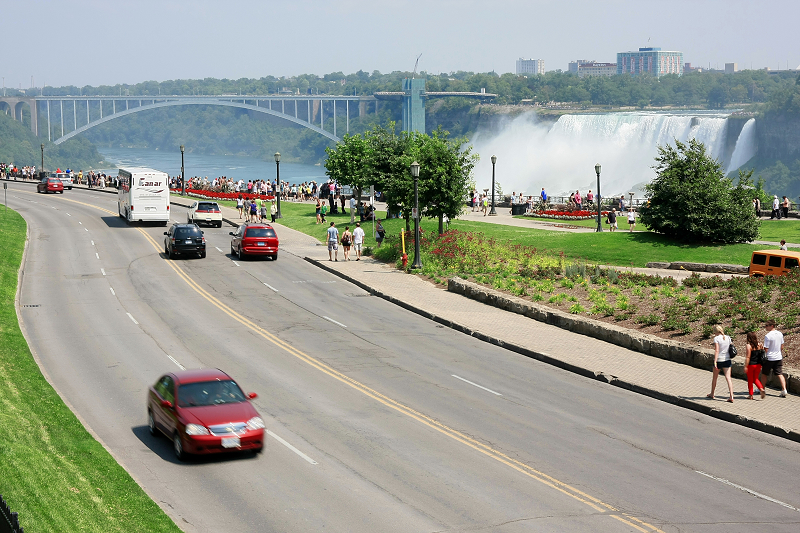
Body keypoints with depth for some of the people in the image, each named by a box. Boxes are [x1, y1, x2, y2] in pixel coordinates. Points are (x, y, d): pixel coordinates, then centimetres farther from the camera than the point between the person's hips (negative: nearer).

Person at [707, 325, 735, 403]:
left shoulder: (716, 338, -12)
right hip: (727, 360, 4)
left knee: (714, 377, 15)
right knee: (728, 378, -1)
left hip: (719, 360, -4)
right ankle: (731, 396, -13)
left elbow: (717, 350, -18)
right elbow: (730, 348, 11)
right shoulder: (728, 338, 4)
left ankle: (712, 394, 31)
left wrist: (715, 362, -20)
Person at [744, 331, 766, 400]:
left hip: (751, 365, -5)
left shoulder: (749, 346, -15)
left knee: (750, 380, 9)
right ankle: (761, 389, -4)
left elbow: (748, 357, -17)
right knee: (755, 379, 19)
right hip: (758, 365, 5)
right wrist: (760, 366, 16)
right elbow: (761, 355, 7)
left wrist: (745, 366, -12)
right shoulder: (759, 345, 1)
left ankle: (751, 395, 15)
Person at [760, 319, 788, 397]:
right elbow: (782, 346, 12)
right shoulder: (780, 334, 2)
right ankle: (784, 389, -7)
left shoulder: (768, 336, -19)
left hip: (769, 358, -5)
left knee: (764, 374, 12)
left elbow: (766, 349, -18)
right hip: (778, 358, 5)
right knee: (780, 374, 5)